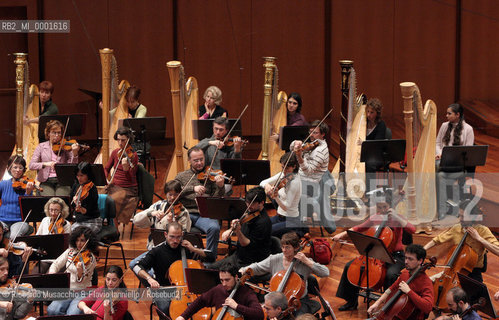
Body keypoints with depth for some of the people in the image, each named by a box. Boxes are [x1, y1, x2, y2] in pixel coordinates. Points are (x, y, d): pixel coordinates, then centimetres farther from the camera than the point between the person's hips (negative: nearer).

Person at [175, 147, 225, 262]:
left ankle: (210, 260, -16)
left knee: (214, 228, -33)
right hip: (186, 213, 0)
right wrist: (193, 188, -13)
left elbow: (216, 200, 7)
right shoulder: (182, 176, 17)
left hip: (204, 214, 0)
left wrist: (220, 187, -14)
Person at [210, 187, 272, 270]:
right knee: (212, 268, 8)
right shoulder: (250, 212, 6)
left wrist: (238, 231, -35)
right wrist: (230, 231, 1)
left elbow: (248, 244, -23)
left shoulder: (263, 222, -22)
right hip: (238, 256, 10)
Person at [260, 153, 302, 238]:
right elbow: (262, 183, 2)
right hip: (279, 217, 8)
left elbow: (286, 207, -23)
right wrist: (266, 185, -21)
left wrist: (276, 197, -40)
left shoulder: (295, 182, -19)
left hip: (290, 221, -8)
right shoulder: (283, 175, 4)